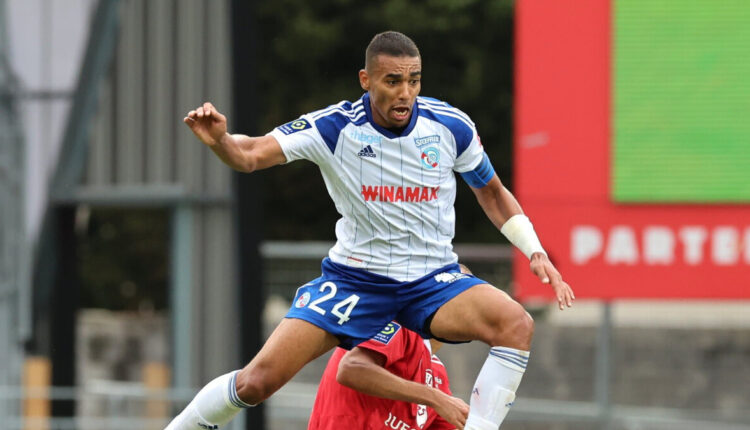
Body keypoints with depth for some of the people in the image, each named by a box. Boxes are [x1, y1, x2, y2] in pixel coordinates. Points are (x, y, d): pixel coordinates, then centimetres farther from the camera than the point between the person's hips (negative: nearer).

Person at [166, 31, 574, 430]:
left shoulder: (451, 126, -7)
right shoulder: (334, 128, -13)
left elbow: (491, 193, 11)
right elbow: (250, 155, -23)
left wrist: (535, 252, 1)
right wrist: (219, 140, -45)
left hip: (433, 281, 2)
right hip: (353, 279, -2)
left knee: (516, 324, -29)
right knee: (258, 379, -13)